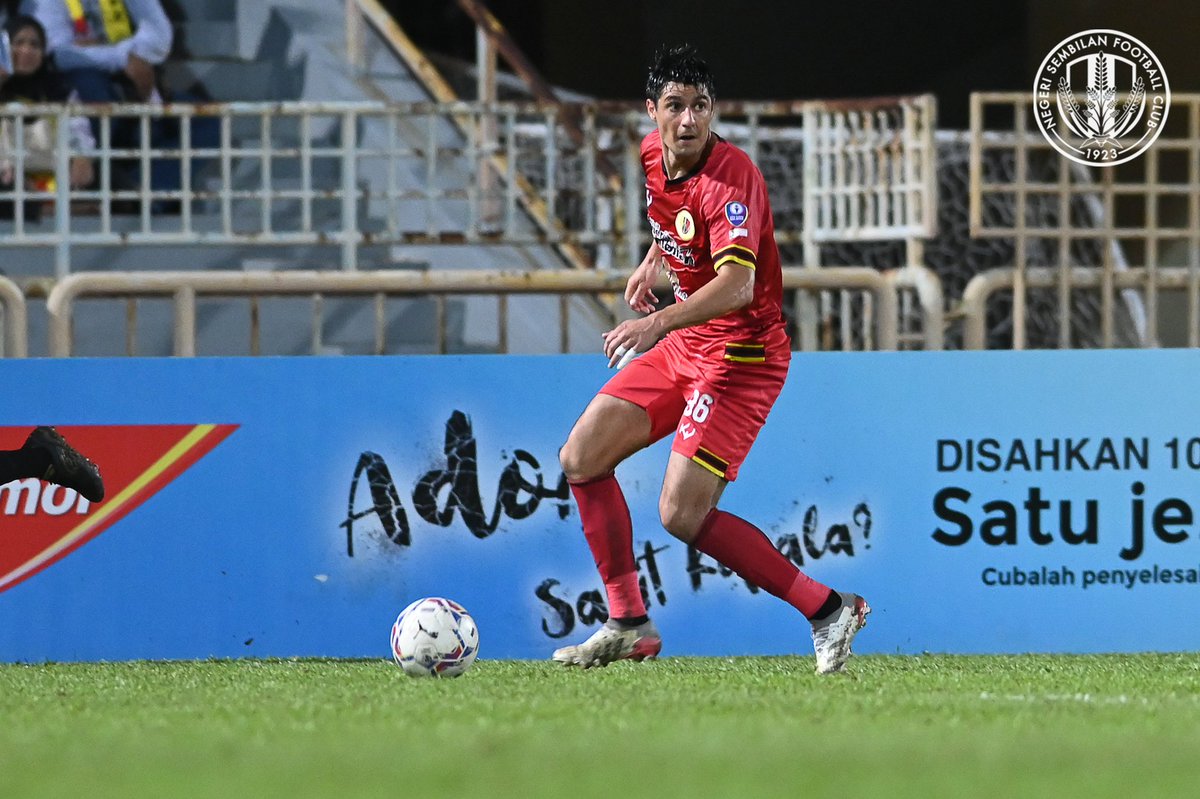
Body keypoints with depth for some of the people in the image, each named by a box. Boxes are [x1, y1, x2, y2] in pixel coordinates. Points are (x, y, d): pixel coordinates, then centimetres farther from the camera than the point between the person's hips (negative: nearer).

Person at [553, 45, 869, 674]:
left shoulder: (730, 177, -25)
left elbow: (736, 285, -39)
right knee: (582, 458, 4)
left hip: (741, 352, -9)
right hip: (684, 345, 9)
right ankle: (629, 624, 13)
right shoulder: (653, 155, 1)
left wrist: (658, 324, -50)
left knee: (683, 516, -16)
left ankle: (827, 609, -5)